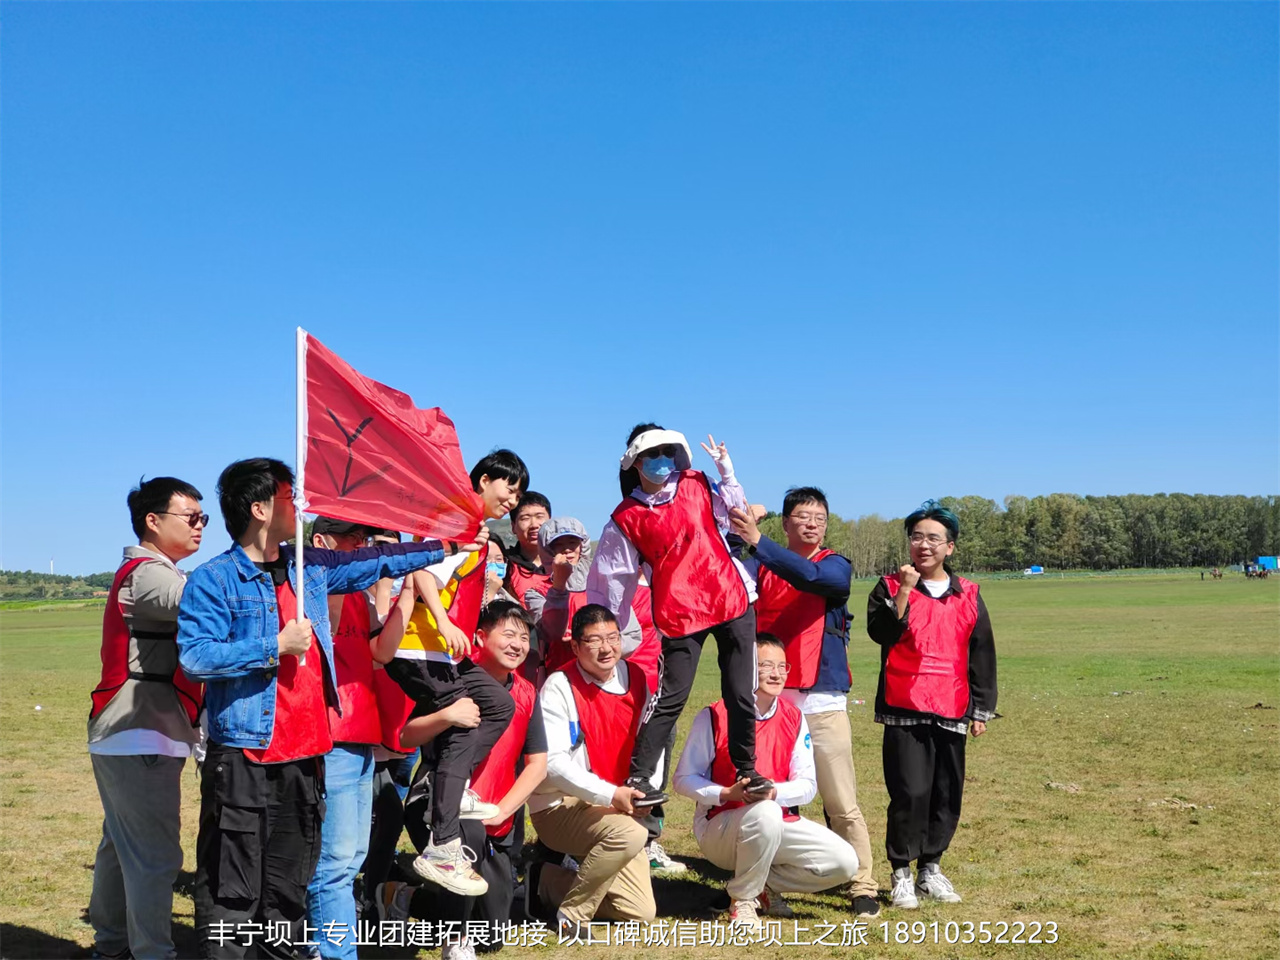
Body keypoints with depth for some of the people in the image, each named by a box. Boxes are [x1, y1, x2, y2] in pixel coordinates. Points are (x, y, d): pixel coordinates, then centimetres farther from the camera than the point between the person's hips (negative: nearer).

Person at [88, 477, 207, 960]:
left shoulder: (144, 573, 19)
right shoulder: (148, 574, -14)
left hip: (123, 737, 11)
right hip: (141, 738, -11)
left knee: (122, 844, 20)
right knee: (155, 855, -8)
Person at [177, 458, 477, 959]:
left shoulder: (310, 568, 12)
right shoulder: (214, 579, -8)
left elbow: (376, 561, 23)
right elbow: (194, 657, -19)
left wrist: (446, 545, 24)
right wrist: (276, 646, -16)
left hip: (306, 753, 7)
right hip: (244, 754, -6)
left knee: (290, 883, 16)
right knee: (233, 889, -2)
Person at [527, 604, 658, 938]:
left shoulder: (635, 679, 4)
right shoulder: (559, 686, -13)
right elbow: (552, 761, -20)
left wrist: (647, 790, -2)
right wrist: (610, 794, -27)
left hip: (616, 809, 6)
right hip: (558, 806, -6)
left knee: (641, 912, 0)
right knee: (630, 834, -35)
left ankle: (549, 883, 20)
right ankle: (571, 912, -12)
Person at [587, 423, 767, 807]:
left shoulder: (697, 485, 8)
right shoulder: (626, 518, 1)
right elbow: (610, 578, 4)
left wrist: (727, 472, 9)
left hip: (733, 601, 3)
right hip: (679, 614, -3)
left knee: (741, 694, 6)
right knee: (671, 697, -4)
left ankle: (746, 770, 20)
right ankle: (638, 776, 6)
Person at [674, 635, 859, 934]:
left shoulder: (794, 718, 1)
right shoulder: (715, 717, -11)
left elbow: (807, 785, -1)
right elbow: (684, 778, -8)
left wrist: (775, 792, -23)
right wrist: (727, 793, -25)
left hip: (781, 824, 5)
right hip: (719, 828, -5)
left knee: (844, 863, -12)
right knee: (765, 814, -39)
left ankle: (763, 884, 9)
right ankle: (742, 898, -12)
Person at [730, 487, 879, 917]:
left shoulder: (836, 566, 3)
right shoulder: (761, 566, 9)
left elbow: (810, 576, -19)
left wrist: (757, 541, -29)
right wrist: (737, 538, -25)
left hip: (821, 701, -2)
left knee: (842, 803, 0)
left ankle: (864, 888, 8)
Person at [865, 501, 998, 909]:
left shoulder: (967, 595, 9)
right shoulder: (890, 587, 2)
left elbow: (982, 654, 11)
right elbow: (882, 632, -15)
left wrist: (981, 709, 9)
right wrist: (904, 591, -21)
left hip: (951, 711, 3)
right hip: (904, 709, -3)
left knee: (947, 795, 8)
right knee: (910, 792, -8)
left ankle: (930, 868, 22)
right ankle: (901, 873, 5)